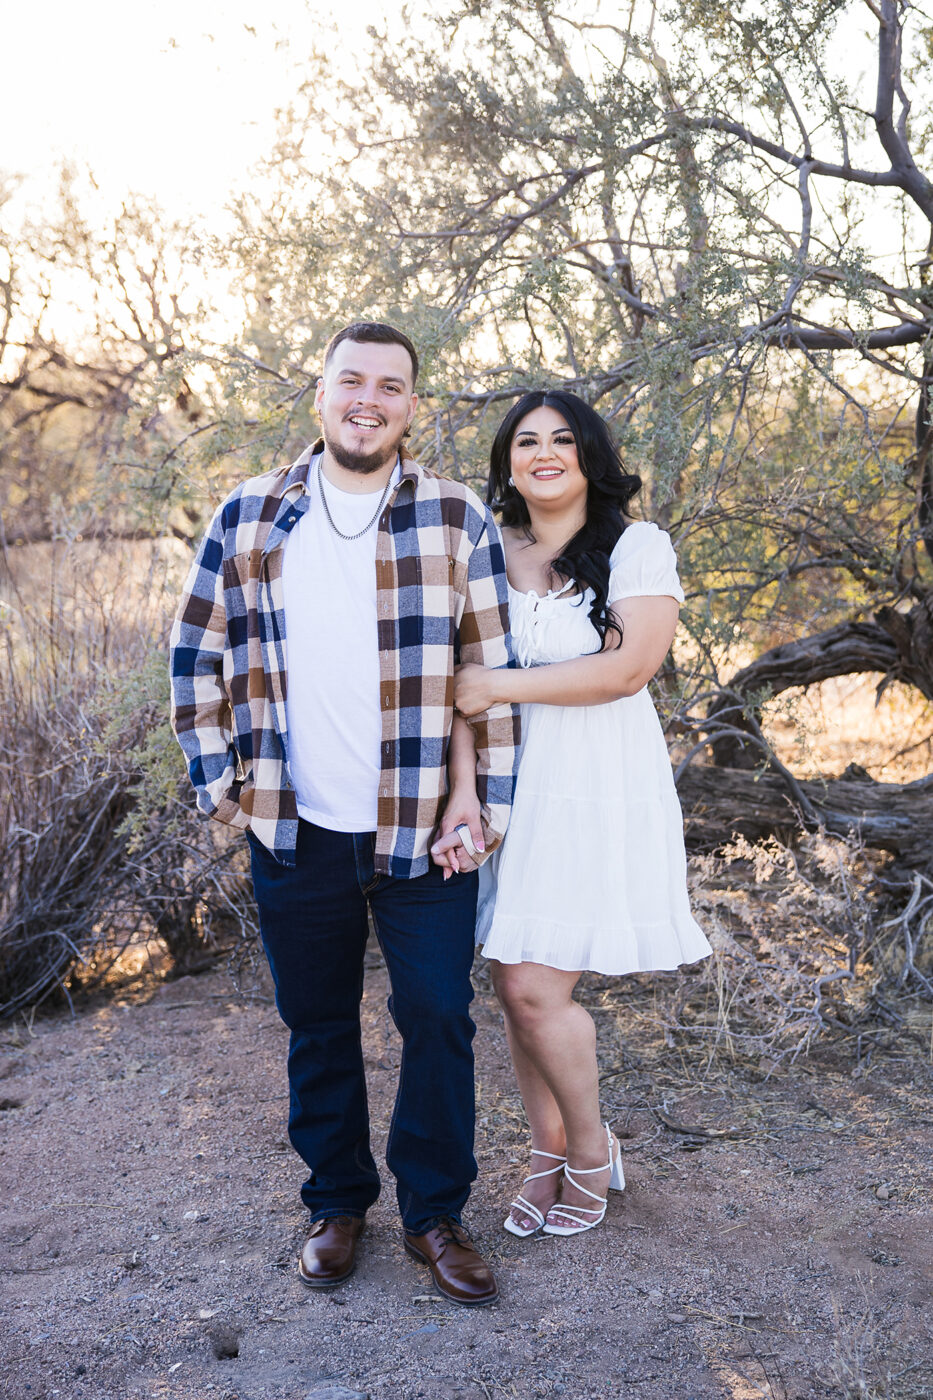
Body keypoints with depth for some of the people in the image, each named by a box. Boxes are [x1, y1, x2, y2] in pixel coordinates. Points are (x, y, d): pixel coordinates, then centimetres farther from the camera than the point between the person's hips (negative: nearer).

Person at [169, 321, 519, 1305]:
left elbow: (495, 669, 0)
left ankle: (434, 1212, 25)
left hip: (425, 834, -1)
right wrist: (217, 777, 3)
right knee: (317, 1028, 14)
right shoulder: (249, 516, 3)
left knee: (438, 1022, 6)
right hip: (295, 832, 1)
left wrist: (488, 799, -4)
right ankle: (336, 1202, 33)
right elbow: (196, 652, 9)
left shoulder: (459, 520, -1)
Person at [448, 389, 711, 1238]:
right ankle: (549, 1151, 27)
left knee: (537, 987, -7)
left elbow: (629, 666, -15)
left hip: (600, 787, -4)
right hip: (512, 785, 4)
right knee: (514, 984, 6)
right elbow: (463, 682, 7)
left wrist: (503, 686, -14)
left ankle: (593, 1151, 19)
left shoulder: (638, 547, -2)